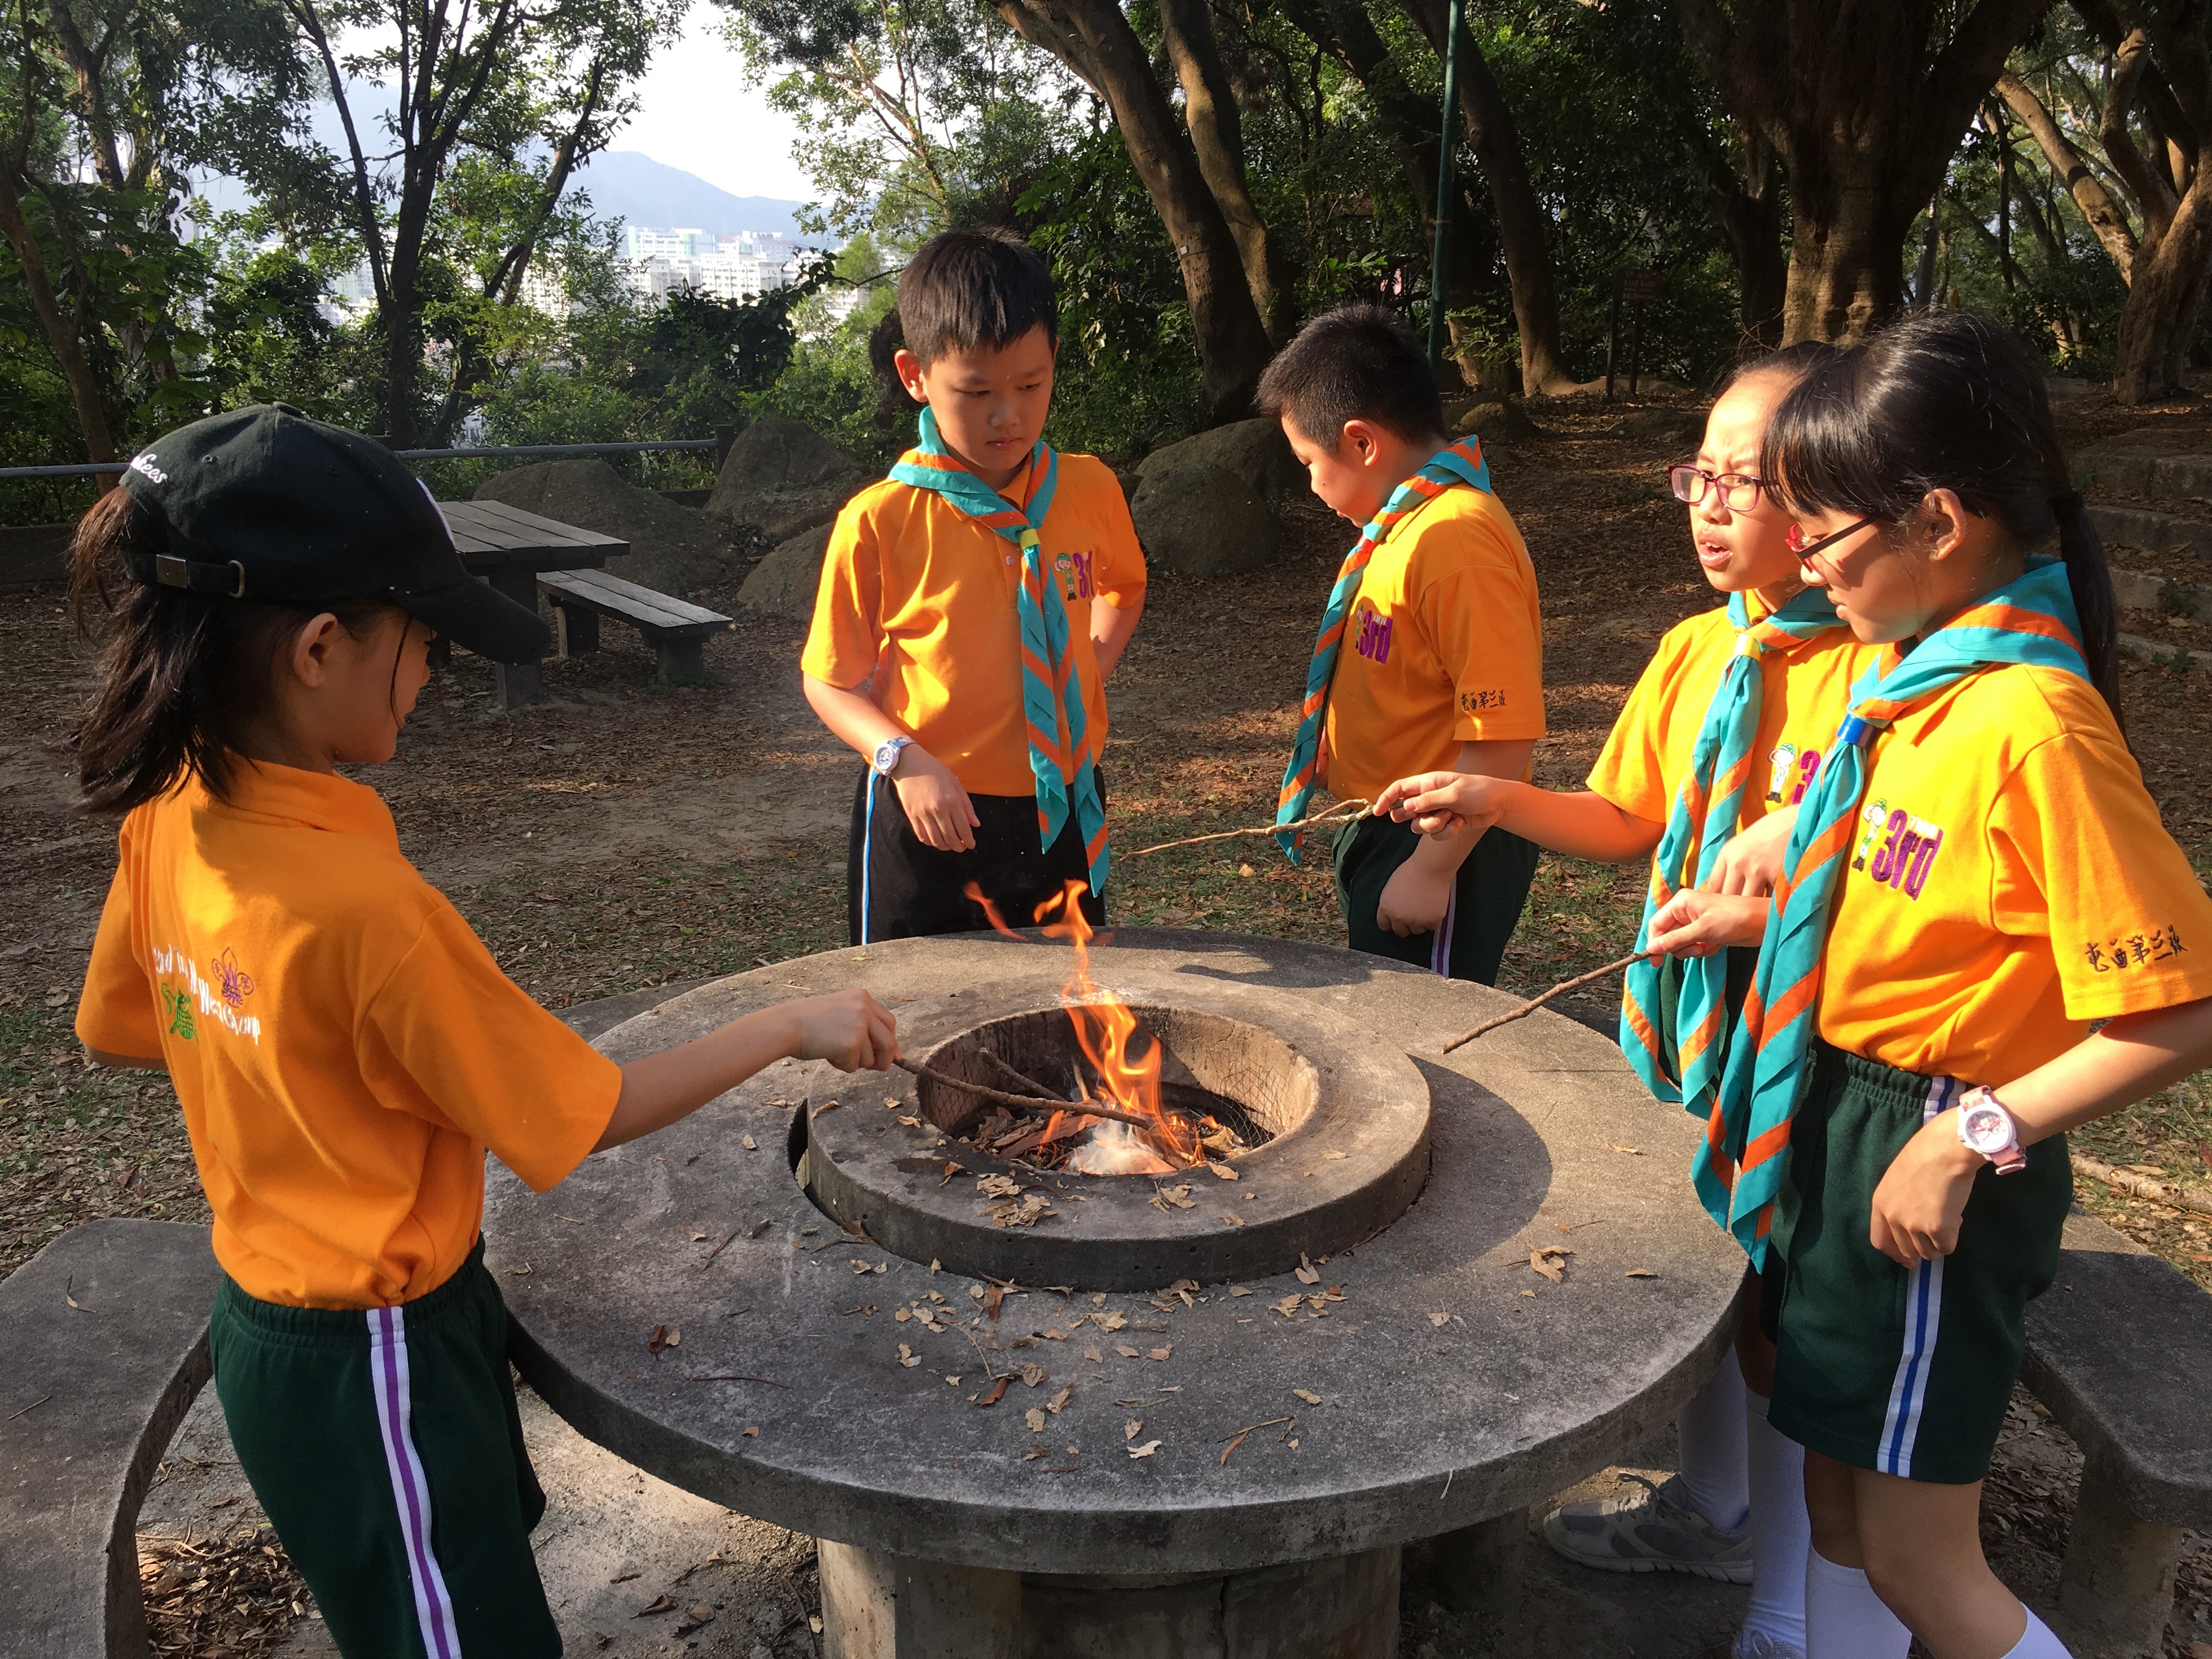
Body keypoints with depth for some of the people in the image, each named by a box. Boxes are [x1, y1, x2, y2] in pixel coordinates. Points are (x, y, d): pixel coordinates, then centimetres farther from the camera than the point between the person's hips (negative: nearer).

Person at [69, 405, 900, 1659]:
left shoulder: (170, 818, -8)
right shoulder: (370, 905, -33)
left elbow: (113, 1031, 10)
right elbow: (588, 1116, -22)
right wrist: (792, 1026, -12)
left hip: (268, 1317, 8)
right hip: (374, 1365, -8)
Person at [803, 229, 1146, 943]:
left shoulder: (1090, 490, -2)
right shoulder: (879, 522, -14)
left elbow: (1124, 587, 20)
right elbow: (829, 682, -5)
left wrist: (1093, 666, 3)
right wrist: (905, 759, -22)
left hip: (1064, 811, 3)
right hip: (929, 815, -3)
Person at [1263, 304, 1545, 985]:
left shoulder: (1457, 537, -24)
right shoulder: (1402, 525, 6)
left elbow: (1503, 731, -27)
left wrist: (1431, 868, -22)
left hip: (1443, 850, -9)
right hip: (1380, 831, 9)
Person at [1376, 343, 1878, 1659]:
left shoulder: (1879, 670, -18)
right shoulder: (1693, 653, 4)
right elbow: (1630, 824, 10)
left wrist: (1811, 829, -29)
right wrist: (1505, 800, -4)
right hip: (1684, 1017, 7)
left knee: (1779, 1311, 7)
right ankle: (1710, 1507, 48)